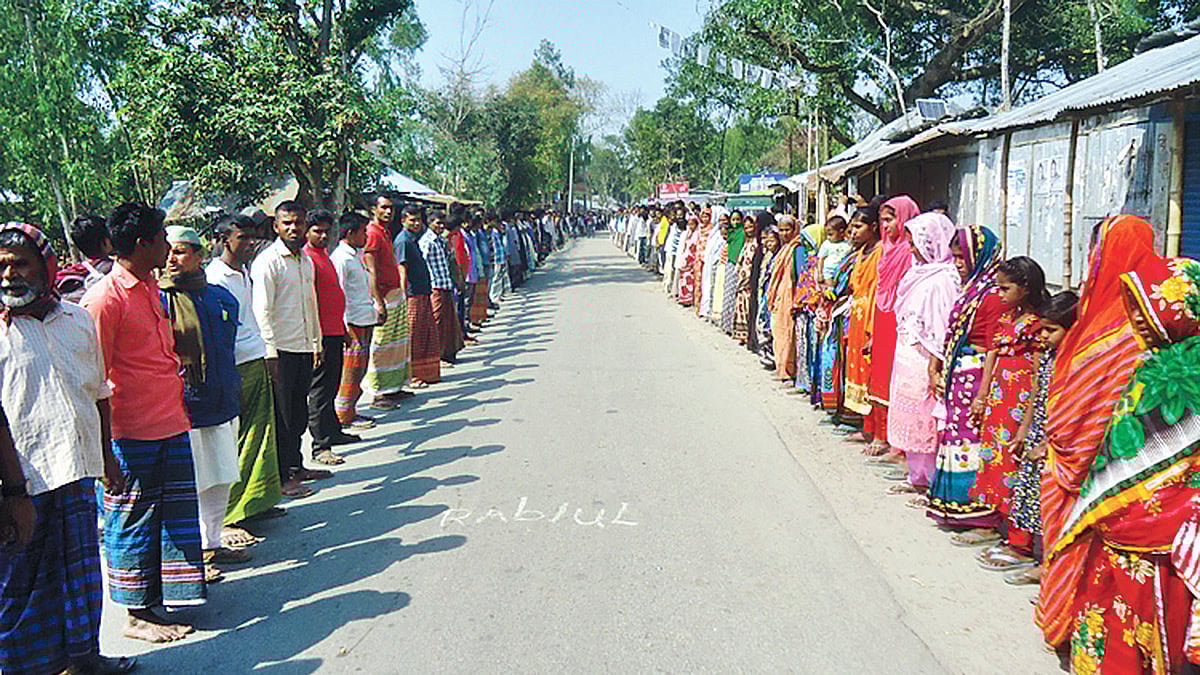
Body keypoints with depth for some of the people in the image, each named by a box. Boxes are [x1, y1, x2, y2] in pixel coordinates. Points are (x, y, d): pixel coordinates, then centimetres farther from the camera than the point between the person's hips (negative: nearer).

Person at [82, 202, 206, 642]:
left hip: (170, 424, 8)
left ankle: (159, 597, 29)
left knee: (171, 513, 15)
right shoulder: (104, 297, -14)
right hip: (133, 434, -8)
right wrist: (103, 446, -15)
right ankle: (137, 615, 16)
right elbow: (93, 378, -14)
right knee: (134, 520, 4)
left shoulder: (151, 287, 12)